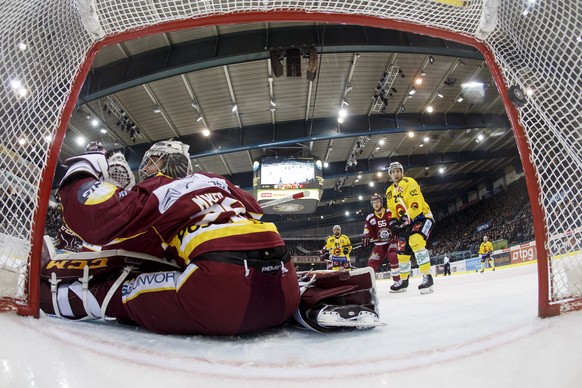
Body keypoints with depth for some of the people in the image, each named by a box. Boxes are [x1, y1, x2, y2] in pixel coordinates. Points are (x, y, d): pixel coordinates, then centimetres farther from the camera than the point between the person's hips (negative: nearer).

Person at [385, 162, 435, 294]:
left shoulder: (409, 183, -13)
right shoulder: (389, 192, 11)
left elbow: (416, 205, -23)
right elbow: (392, 210, 17)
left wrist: (406, 219, -30)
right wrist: (394, 222, -1)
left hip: (422, 217, -8)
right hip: (406, 223, 8)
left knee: (415, 242, -33)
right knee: (402, 252, 10)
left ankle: (427, 276, -30)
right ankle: (403, 280, 30)